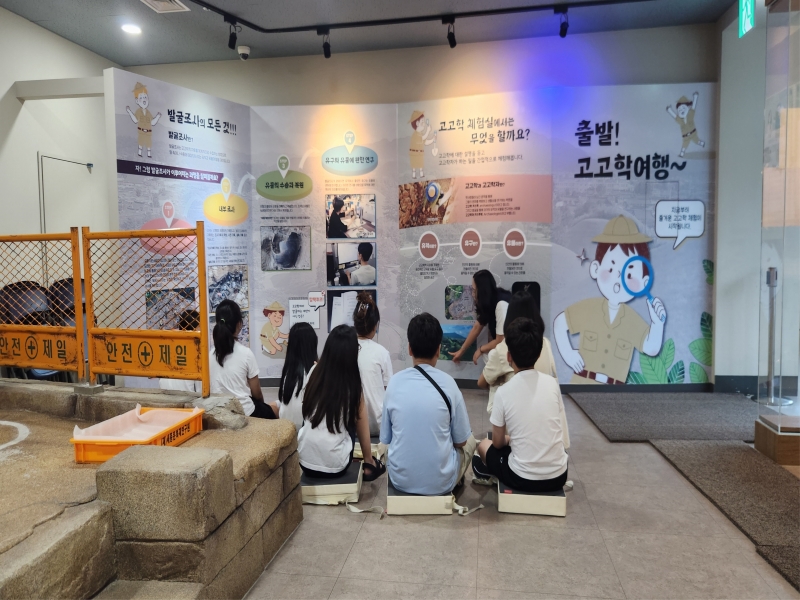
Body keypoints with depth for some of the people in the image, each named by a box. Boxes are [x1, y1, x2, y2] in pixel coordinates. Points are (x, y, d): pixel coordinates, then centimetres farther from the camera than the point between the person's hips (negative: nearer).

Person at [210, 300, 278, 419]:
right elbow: (257, 393, -6)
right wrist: (261, 402, 17)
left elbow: (213, 389, 7)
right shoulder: (246, 353, -14)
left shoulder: (210, 354, -3)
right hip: (245, 412, -5)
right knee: (275, 409, 26)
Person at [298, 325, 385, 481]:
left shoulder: (315, 376, -3)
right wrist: (369, 461, 21)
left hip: (305, 463, 3)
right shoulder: (353, 388, -9)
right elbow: (363, 432, 4)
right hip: (334, 467, -3)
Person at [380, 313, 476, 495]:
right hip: (441, 482, -2)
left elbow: (385, 439, 3)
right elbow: (461, 440, -2)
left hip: (400, 479, 3)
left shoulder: (394, 382, -7)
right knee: (470, 441, 26)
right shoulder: (447, 383, -13)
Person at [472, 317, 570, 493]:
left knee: (484, 445, 27)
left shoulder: (503, 393, -14)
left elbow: (498, 443, 0)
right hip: (558, 476, 3)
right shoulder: (552, 383, -4)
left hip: (523, 479, -3)